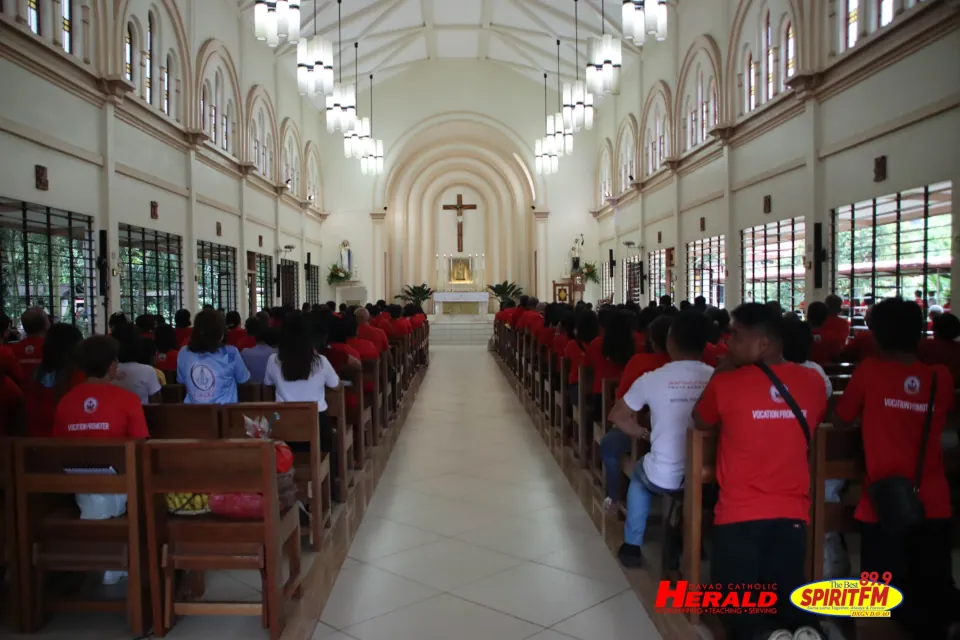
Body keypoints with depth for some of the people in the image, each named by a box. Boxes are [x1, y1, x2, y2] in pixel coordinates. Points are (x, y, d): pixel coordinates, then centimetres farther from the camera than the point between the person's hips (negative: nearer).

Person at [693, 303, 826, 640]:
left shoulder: (726, 383, -14)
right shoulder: (813, 382, -1)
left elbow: (700, 422, 7)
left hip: (739, 515, -3)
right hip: (793, 513, 3)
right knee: (787, 596, 16)